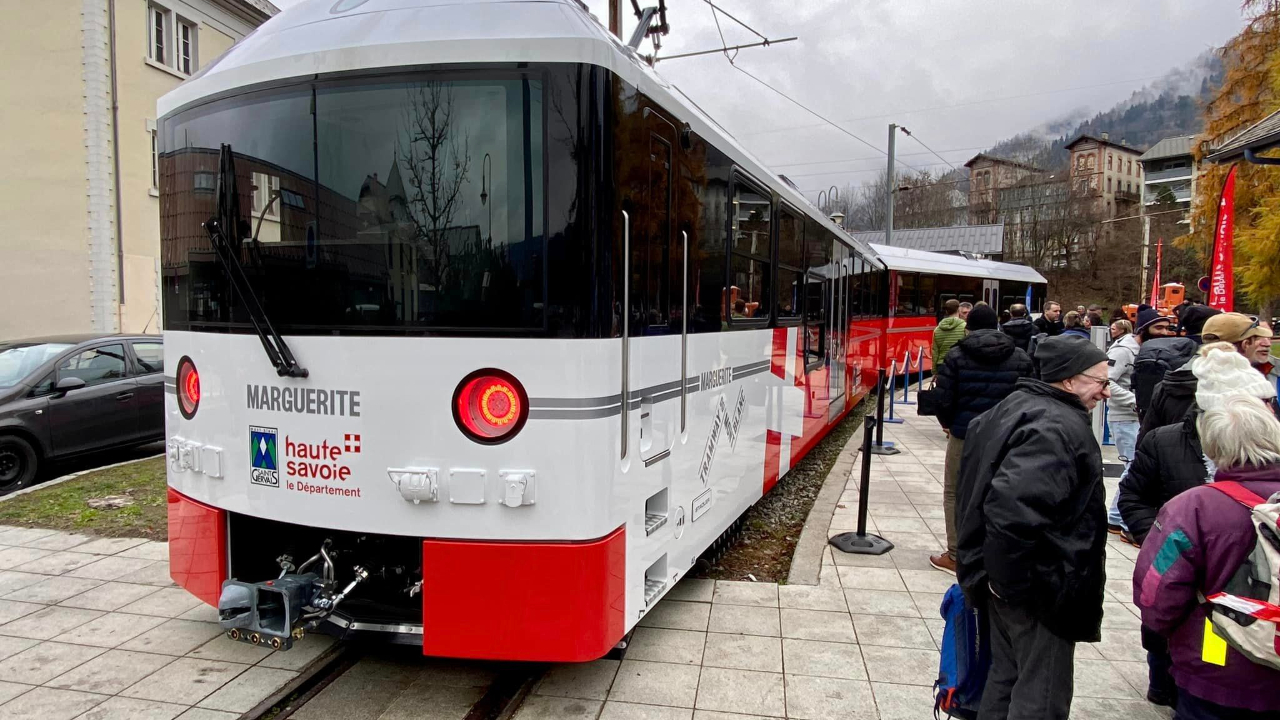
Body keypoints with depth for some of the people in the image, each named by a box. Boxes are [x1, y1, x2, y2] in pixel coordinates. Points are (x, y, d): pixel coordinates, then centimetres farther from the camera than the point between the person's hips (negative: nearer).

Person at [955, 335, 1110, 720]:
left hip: (1004, 576, 9)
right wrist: (1017, 578, -22)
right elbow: (1014, 506, -35)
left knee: (1006, 675, 21)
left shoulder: (1015, 405, 9)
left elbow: (986, 485, 18)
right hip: (1040, 587, -9)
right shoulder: (1059, 429, -22)